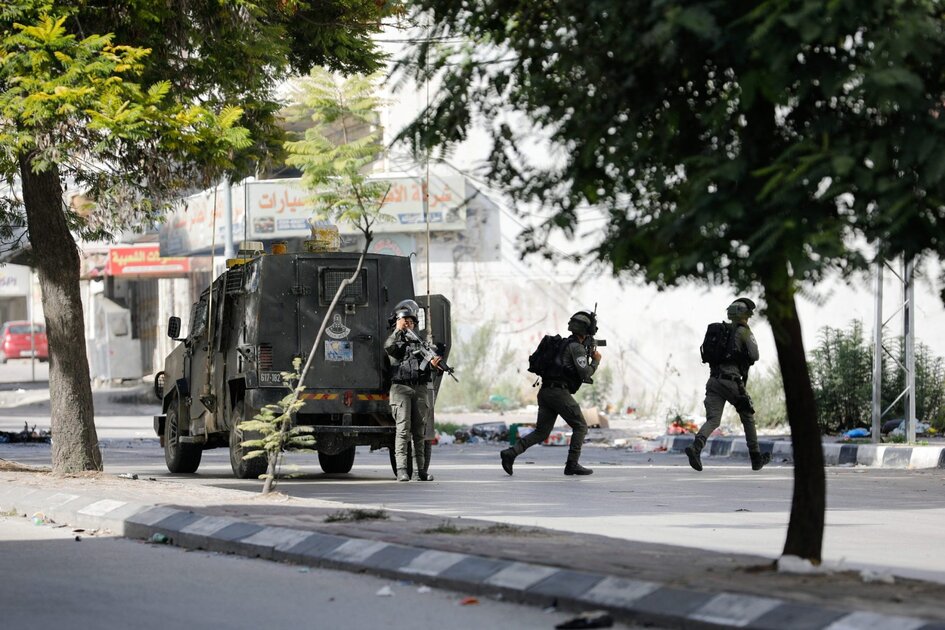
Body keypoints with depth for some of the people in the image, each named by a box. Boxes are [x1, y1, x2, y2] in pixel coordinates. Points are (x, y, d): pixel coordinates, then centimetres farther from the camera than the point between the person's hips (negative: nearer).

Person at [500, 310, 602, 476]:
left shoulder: (564, 343, 23)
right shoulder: (577, 347, -6)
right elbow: (585, 374, -11)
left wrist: (588, 356, 26)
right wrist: (596, 361, 6)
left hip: (545, 392, 8)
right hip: (559, 392, -8)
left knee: (541, 432, 8)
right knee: (580, 427, 4)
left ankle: (511, 453, -7)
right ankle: (572, 465, 1)